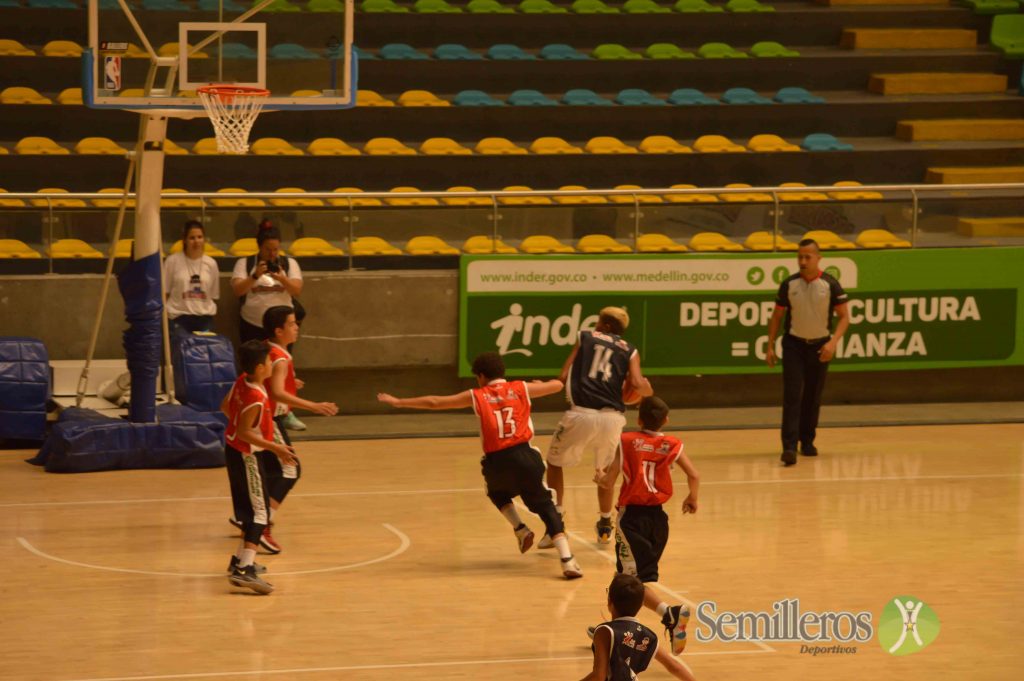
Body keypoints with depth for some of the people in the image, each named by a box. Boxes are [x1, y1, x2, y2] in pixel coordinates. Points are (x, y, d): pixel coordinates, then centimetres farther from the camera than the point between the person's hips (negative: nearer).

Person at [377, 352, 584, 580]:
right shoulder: (521, 389, 8)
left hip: (496, 462, 0)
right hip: (524, 456, 0)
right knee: (545, 505, 7)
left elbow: (434, 402, 11)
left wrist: (398, 402, 21)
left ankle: (520, 529, 14)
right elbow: (557, 385, 18)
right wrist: (540, 384, 41)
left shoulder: (477, 396, 8)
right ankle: (567, 560, -10)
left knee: (498, 494, 35)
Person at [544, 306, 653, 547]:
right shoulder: (630, 351, 15)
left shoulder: (585, 338, 14)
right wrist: (647, 388, 20)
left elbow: (563, 377, 6)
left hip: (581, 413, -2)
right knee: (607, 470, 29)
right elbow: (637, 385, -1)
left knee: (555, 463, 19)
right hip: (612, 416, 2)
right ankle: (605, 525, 34)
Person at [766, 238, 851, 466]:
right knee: (792, 394, -11)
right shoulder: (789, 285, -4)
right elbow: (777, 316, 5)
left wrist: (833, 342, -21)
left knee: (813, 396, 9)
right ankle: (789, 446, -16)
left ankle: (807, 441, 25)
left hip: (820, 346, 0)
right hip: (794, 344, 0)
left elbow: (844, 316, -6)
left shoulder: (830, 284, -8)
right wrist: (770, 346, 1)